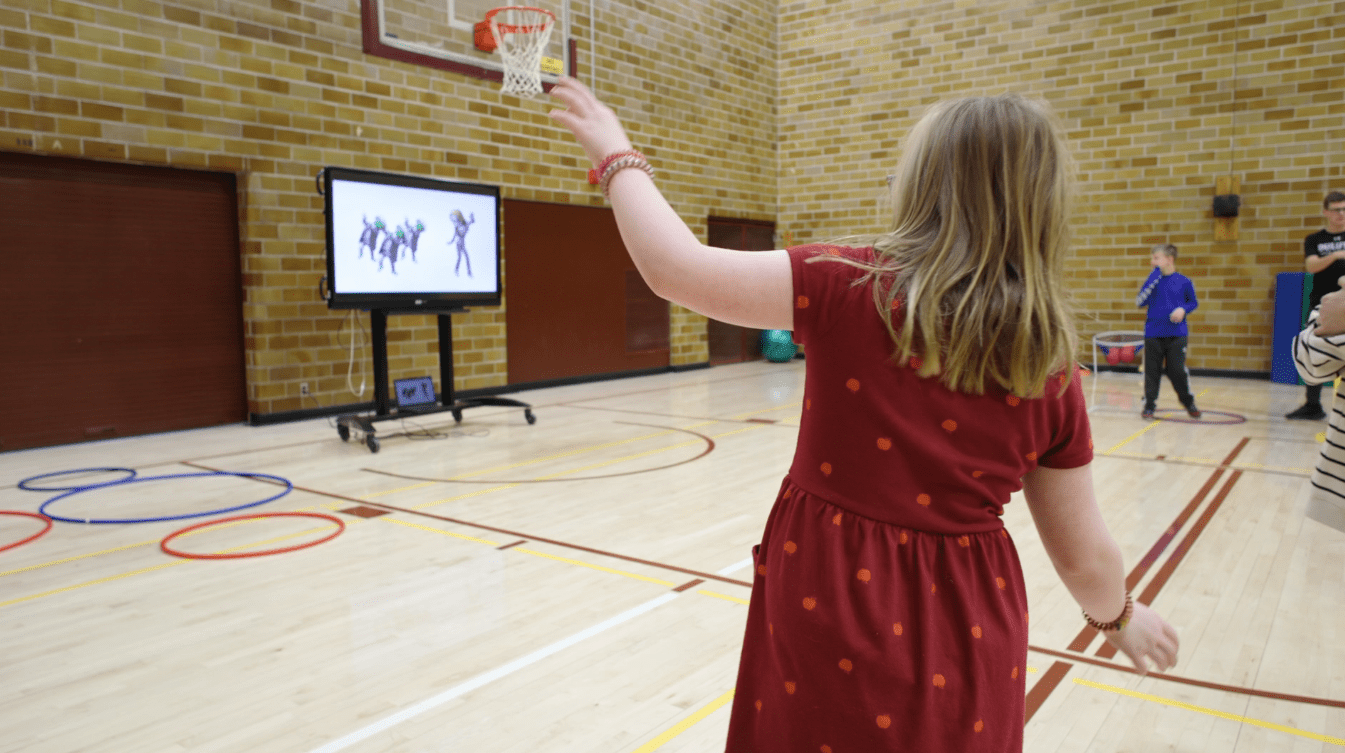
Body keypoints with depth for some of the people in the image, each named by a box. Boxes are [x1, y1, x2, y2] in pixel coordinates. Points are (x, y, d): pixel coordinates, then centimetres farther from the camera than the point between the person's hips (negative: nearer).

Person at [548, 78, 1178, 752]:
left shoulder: (852, 288, -19)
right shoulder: (1050, 369, -6)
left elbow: (676, 267, -16)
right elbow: (1084, 556, 1)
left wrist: (618, 158, 0)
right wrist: (1121, 617, 23)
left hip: (835, 618, -3)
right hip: (967, 639, 3)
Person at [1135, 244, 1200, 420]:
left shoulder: (1183, 281, 0)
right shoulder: (1152, 281, 4)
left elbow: (1193, 303, 11)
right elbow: (1140, 302, -6)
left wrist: (1183, 309, -11)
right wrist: (1153, 279, -12)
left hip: (1177, 334, -2)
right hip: (1153, 334, 2)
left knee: (1178, 370, 0)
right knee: (1152, 371, 3)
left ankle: (1189, 402, 21)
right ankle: (1149, 405, 13)